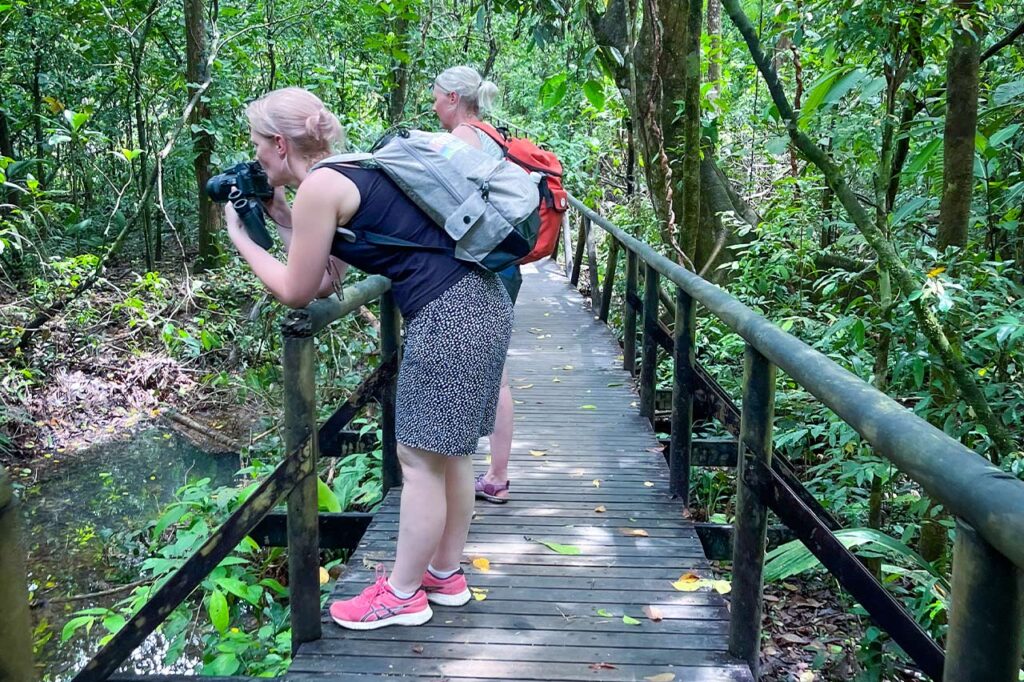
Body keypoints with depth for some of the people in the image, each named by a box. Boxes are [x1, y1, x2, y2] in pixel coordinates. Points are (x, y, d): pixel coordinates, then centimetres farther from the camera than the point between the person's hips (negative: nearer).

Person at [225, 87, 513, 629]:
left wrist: (240, 238, 9)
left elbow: (297, 292, -2)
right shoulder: (348, 172, 17)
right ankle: (446, 574, 32)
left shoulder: (319, 186, -10)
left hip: (448, 315, -10)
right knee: (449, 451, 18)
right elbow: (327, 276, 20)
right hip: (479, 300, 10)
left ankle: (402, 595, 17)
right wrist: (285, 221, 18)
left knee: (420, 458, 2)